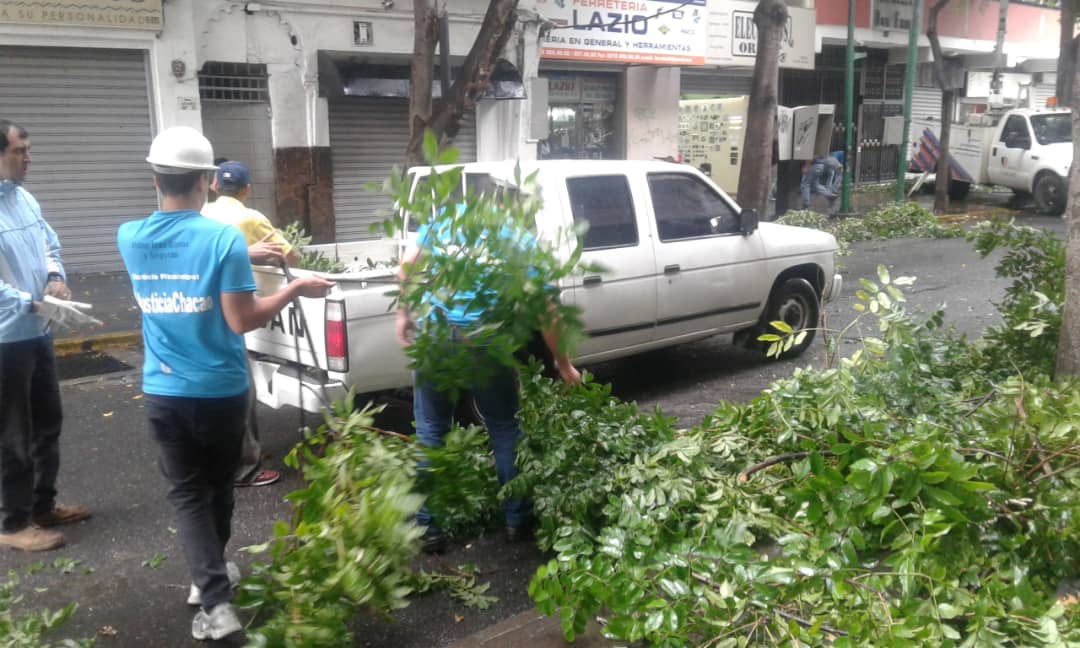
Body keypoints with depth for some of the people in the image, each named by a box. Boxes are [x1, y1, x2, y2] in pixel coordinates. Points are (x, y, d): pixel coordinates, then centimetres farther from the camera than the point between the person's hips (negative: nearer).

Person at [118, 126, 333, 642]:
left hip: (163, 393, 2)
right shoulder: (223, 238, -17)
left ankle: (215, 600, -4)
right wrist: (295, 289, -6)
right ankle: (209, 576, 38)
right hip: (220, 391, -2)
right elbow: (240, 321, -17)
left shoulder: (130, 238, -1)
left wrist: (247, 256, 22)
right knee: (217, 487, 19)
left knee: (186, 494, 7)